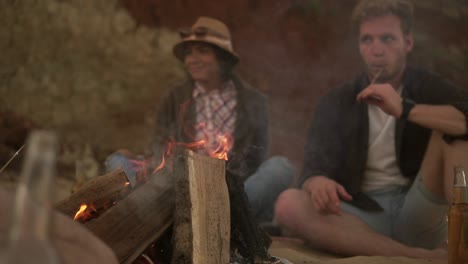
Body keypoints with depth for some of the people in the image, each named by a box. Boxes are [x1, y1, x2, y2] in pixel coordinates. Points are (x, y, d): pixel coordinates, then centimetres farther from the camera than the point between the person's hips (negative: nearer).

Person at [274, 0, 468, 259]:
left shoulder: (428, 88, 6)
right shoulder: (336, 103, 9)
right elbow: (313, 169, -4)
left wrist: (405, 110, -25)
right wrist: (318, 182, -28)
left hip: (418, 214, -1)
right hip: (362, 216, 1)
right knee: (289, 205, -29)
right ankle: (419, 257, -33)